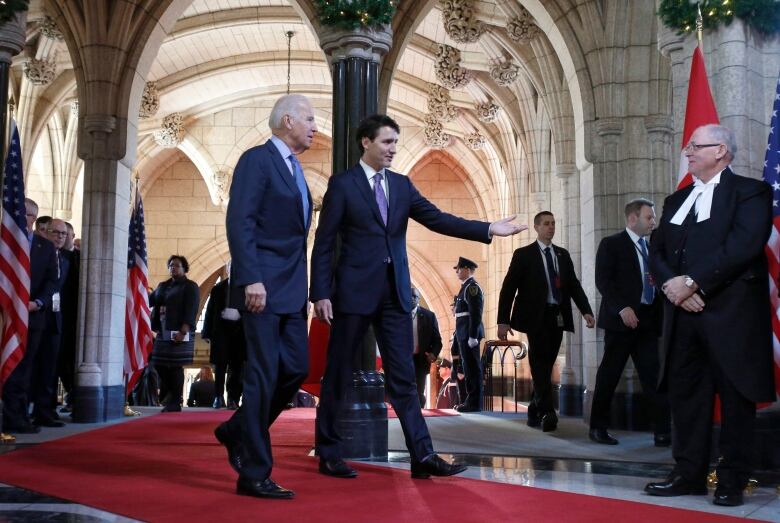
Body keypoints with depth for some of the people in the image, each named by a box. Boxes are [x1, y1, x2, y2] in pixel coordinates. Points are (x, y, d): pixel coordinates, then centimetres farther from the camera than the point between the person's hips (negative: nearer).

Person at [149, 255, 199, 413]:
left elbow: (191, 311, -10)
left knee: (175, 367, -5)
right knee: (159, 365, 4)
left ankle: (175, 402, 2)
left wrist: (183, 331, -20)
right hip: (162, 332, 6)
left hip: (178, 333, -6)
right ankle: (168, 397, 21)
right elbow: (150, 300, 11)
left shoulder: (190, 287, 0)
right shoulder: (162, 286, 20)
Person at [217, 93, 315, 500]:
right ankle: (254, 474, 3)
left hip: (291, 289, 9)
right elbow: (240, 221, -16)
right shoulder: (257, 160, -7)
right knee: (264, 375, -6)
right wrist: (251, 279, -23)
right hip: (264, 287, -9)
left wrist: (304, 286, 14)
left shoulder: (294, 168, 19)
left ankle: (238, 431, 27)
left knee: (296, 367, 8)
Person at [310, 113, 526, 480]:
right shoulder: (342, 184, -2)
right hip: (354, 291, -4)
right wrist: (321, 293, -11)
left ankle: (422, 456, 3)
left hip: (395, 292, 5)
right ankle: (328, 453, 17)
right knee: (338, 375, 5)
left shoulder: (402, 185, 13)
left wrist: (488, 229, -8)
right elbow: (324, 244, -4)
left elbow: (437, 219, 3)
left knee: (403, 377, 4)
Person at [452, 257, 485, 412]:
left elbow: (476, 313, -19)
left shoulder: (472, 286, -12)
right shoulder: (466, 287, 18)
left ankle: (474, 403, -3)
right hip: (465, 334, 10)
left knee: (472, 368, -6)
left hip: (469, 334, -10)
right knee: (469, 368, 13)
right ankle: (470, 400, 18)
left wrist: (473, 336, -22)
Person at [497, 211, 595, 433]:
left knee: (546, 364, 8)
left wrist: (586, 310, -3)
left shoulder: (563, 254, 15)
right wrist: (503, 320, -9)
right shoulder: (523, 254, 1)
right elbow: (508, 288, -2)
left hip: (558, 317, 5)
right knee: (540, 363, -12)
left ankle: (535, 411, 18)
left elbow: (574, 284, 12)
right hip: (536, 316, -5)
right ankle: (547, 412, -15)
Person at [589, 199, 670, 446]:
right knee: (609, 375, 2)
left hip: (648, 320, 5)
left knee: (653, 376, 0)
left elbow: (654, 282, 17)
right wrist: (622, 308, -21)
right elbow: (603, 281, -11)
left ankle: (663, 431, 0)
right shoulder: (611, 244, -1)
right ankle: (598, 428, 13)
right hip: (622, 319, -5)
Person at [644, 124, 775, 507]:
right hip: (683, 313, 6)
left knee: (735, 397, 1)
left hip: (730, 313, -6)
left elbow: (743, 246, -15)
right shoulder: (676, 200, 20)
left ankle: (732, 481, 9)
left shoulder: (749, 192, 0)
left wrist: (692, 282, -16)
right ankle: (688, 474, 15)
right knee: (685, 394, 7)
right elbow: (657, 251, 12)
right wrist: (671, 284, -9)